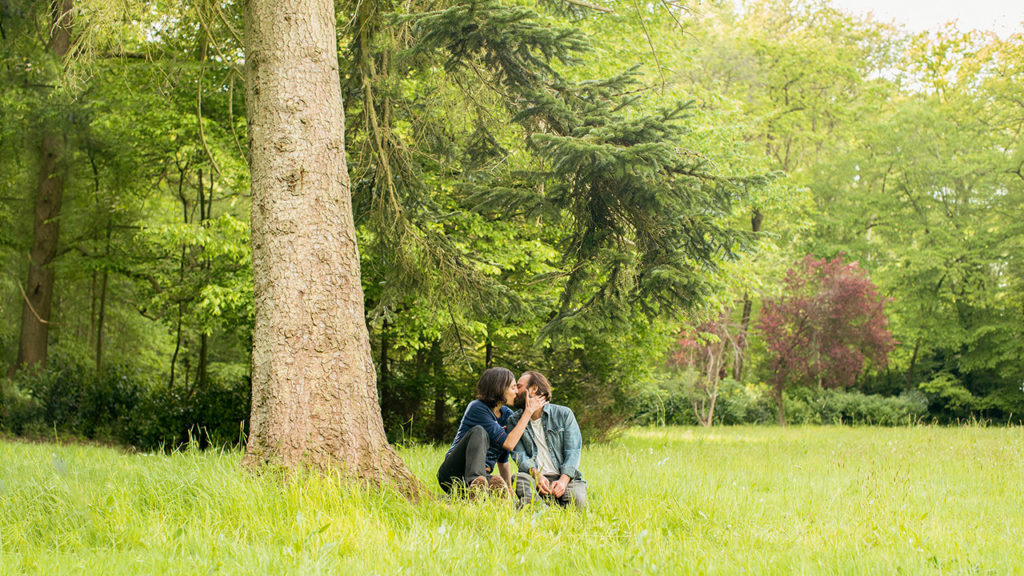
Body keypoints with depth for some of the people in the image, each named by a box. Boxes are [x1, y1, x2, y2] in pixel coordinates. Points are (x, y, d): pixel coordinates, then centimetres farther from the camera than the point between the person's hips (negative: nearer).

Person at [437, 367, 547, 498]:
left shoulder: (507, 415, 12)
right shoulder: (477, 408, -10)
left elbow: (503, 459, 19)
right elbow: (508, 443, -17)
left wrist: (509, 488, 7)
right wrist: (528, 412, -11)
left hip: (483, 475, 4)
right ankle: (474, 482, -53)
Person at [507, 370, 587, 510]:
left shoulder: (564, 414, 8)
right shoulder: (514, 420, 13)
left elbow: (573, 451, -1)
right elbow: (519, 454, 0)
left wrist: (563, 480, -20)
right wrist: (536, 475, -22)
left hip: (564, 477, 0)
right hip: (534, 477, 0)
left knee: (577, 500, -32)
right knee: (520, 479, -35)